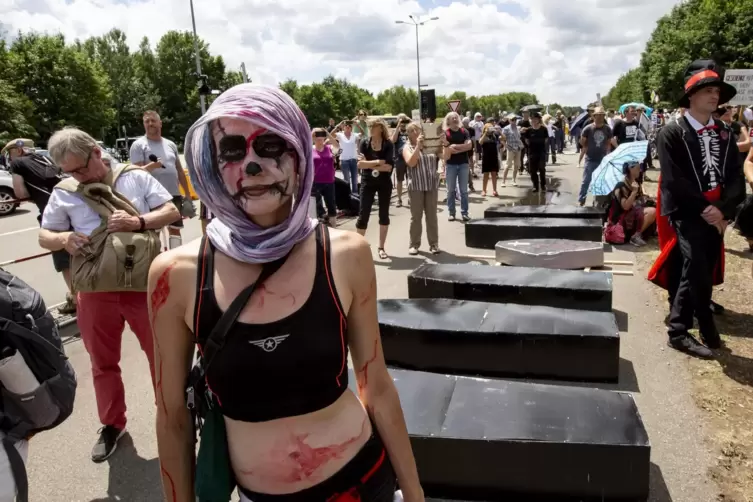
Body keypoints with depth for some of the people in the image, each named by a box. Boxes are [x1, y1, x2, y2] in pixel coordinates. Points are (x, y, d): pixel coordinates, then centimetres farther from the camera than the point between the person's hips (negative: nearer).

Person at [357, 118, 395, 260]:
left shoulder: (388, 145, -6)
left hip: (384, 183, 0)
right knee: (363, 215, -1)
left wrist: (369, 164, -15)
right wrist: (378, 162, -17)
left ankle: (381, 247, 21)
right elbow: (360, 164, -13)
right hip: (367, 183, 0)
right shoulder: (364, 143, -2)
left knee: (384, 214, 8)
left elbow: (389, 166, -17)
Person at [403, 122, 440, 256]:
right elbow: (411, 162, -16)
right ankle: (414, 244, 11)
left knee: (432, 216, 6)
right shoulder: (407, 147, 2)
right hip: (416, 186, -2)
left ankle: (434, 244, 12)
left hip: (432, 185, 2)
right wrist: (418, 145, -20)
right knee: (416, 216, 2)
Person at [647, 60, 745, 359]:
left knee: (702, 273, 9)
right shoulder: (671, 134, -5)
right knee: (696, 272, -12)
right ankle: (706, 331, 7)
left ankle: (680, 329, 24)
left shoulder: (725, 133, 10)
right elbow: (674, 180, -12)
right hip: (687, 214, -5)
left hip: (716, 215, 5)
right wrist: (705, 208, -14)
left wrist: (723, 210, -11)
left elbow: (735, 177, 4)